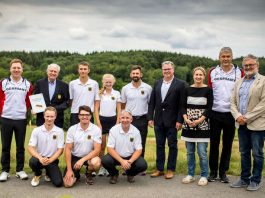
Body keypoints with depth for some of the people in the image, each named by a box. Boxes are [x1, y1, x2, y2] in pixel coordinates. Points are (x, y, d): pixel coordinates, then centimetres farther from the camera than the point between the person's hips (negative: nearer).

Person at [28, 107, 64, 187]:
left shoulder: (59, 131, -5)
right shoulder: (36, 130, -4)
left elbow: (60, 150, -5)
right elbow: (30, 148, -8)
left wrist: (50, 160, -20)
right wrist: (40, 158, -26)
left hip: (52, 160, 0)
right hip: (39, 158, 0)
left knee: (58, 183, -18)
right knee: (32, 161, -36)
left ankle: (49, 173, 20)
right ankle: (37, 175, 2)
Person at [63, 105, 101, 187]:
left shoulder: (96, 129, -11)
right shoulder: (72, 129, -8)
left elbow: (97, 149, -15)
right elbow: (68, 149, -6)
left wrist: (82, 160, -27)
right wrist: (69, 169, -12)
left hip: (89, 156, 0)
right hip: (75, 157, 0)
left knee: (96, 163, -36)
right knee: (68, 183, -19)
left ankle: (88, 173, 2)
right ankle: (75, 174, 20)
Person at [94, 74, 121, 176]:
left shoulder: (117, 93, 5)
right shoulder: (100, 94, 4)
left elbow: (119, 110, 6)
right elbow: (96, 109, 3)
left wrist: (117, 123, -3)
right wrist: (98, 123, -5)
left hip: (112, 119, 0)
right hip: (102, 119, 0)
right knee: (102, 145, 3)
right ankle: (102, 167, 11)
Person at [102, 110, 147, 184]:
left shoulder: (135, 131, -9)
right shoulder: (113, 130, -13)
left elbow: (139, 150, -6)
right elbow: (110, 149, -15)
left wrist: (130, 161, -24)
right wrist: (122, 161, -26)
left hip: (131, 156, 1)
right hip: (116, 156, -1)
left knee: (143, 165, -25)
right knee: (105, 161, -30)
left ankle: (130, 174, 11)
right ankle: (114, 174, 5)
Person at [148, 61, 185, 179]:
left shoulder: (180, 84, -4)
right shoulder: (157, 83, 9)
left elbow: (181, 104, -8)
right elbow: (152, 102, 9)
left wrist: (179, 120, -13)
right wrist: (150, 117, 2)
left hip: (172, 121, -4)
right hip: (159, 120, 4)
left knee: (172, 145, 6)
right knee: (159, 145, 11)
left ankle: (171, 169, 16)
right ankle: (159, 169, 20)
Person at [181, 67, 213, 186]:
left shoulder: (208, 90, -1)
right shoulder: (188, 89, 7)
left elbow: (209, 108, -4)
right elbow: (183, 106, 6)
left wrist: (199, 120, -14)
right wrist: (186, 119, -9)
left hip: (202, 125, -3)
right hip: (188, 124, 3)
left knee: (202, 152, -5)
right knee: (190, 152, 8)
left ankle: (204, 176, 8)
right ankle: (190, 174, 20)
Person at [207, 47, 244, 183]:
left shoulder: (239, 73, 1)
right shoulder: (212, 72, 4)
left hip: (231, 114, 0)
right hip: (215, 114, 1)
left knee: (227, 144, 8)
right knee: (214, 143, 7)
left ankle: (223, 172, 21)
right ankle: (213, 171, 19)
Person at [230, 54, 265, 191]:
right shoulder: (239, 82, 13)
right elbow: (233, 102, 11)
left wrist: (247, 118, -15)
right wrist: (237, 116, -7)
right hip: (242, 124, 6)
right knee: (244, 153, 13)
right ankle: (244, 179, 24)